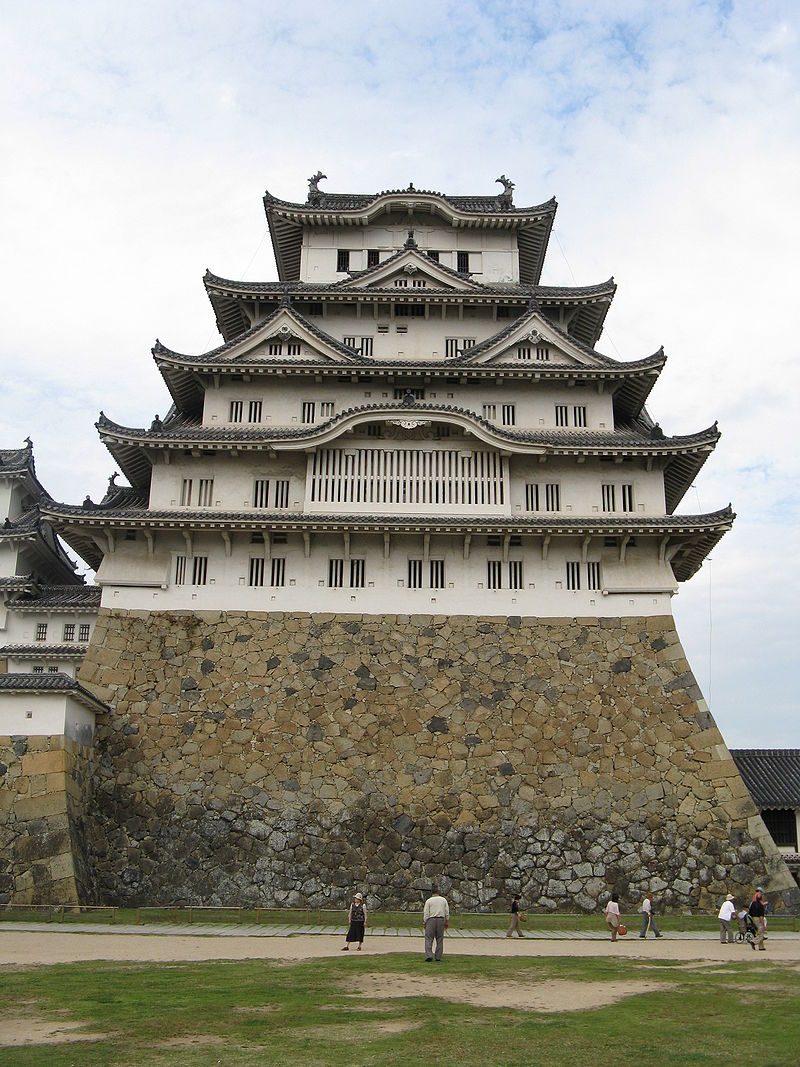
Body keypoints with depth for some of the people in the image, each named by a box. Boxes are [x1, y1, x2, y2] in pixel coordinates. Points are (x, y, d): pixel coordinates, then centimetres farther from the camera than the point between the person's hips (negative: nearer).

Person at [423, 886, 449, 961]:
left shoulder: (428, 901, -2)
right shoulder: (443, 900, 6)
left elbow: (426, 913, -4)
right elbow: (447, 912, 6)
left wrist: (424, 923, 2)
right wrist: (447, 922, 12)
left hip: (431, 920, -3)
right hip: (441, 920, 3)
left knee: (428, 939, 0)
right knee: (439, 940, 8)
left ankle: (429, 956, -12)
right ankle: (438, 957, 7)